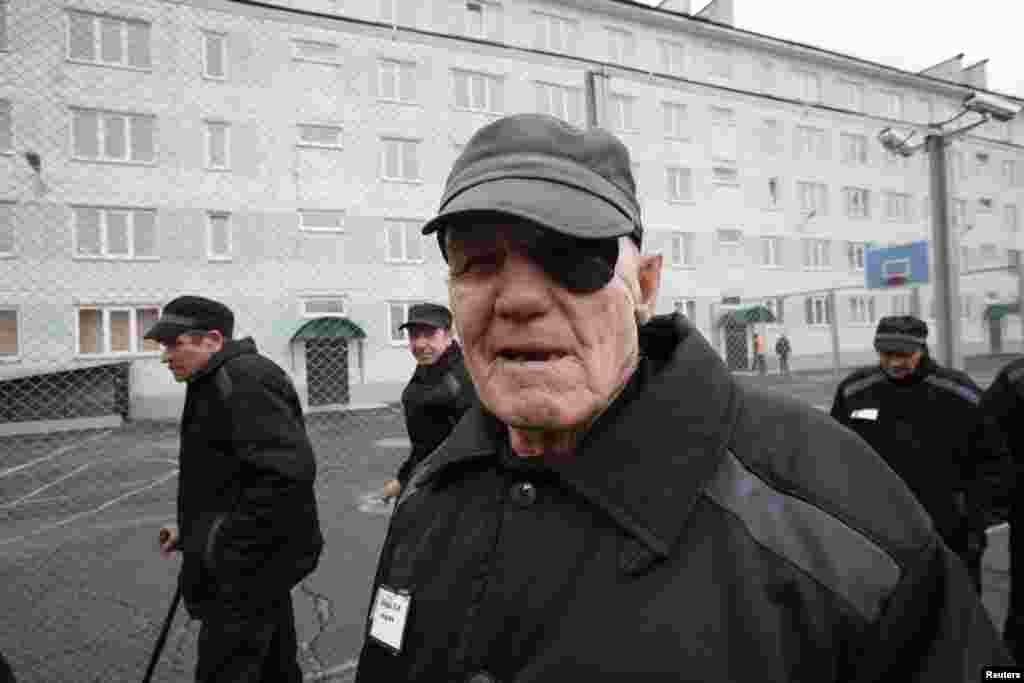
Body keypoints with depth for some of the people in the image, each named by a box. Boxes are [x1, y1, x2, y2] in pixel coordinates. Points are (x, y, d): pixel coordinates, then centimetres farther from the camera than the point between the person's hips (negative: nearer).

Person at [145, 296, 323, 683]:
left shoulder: (245, 381, -20)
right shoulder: (218, 383, 14)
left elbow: (290, 473, -30)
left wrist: (231, 549, -24)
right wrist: (191, 531, 15)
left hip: (249, 565, -10)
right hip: (256, 559, 10)